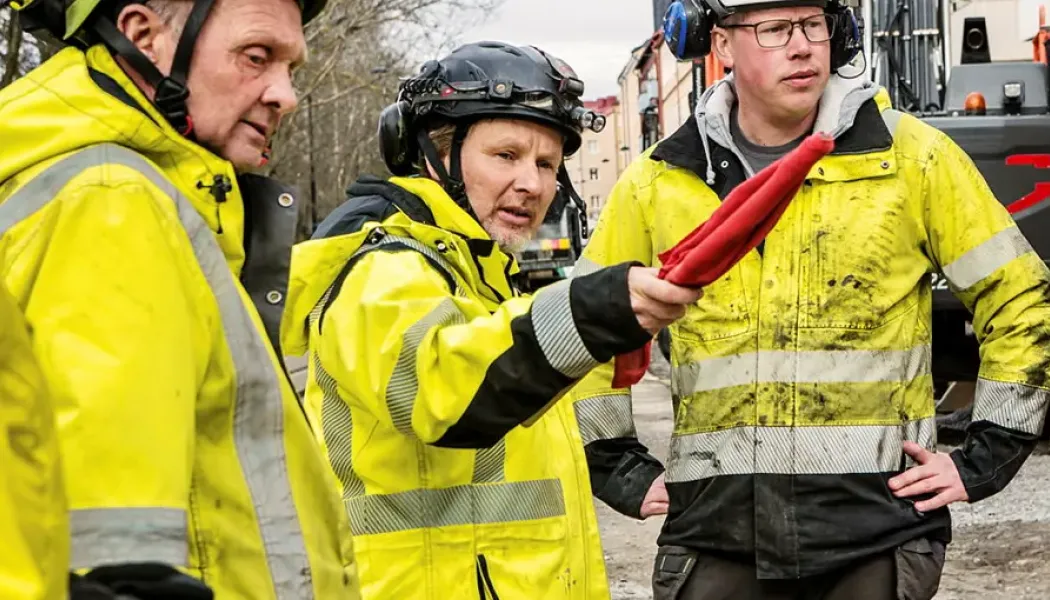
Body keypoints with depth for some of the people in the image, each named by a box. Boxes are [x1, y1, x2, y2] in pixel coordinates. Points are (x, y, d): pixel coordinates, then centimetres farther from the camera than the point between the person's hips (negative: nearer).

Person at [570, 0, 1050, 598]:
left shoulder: (914, 157, 0)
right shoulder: (657, 182, 5)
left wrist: (981, 464, 2)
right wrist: (624, 473, 11)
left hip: (877, 530, -1)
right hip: (717, 533, 2)